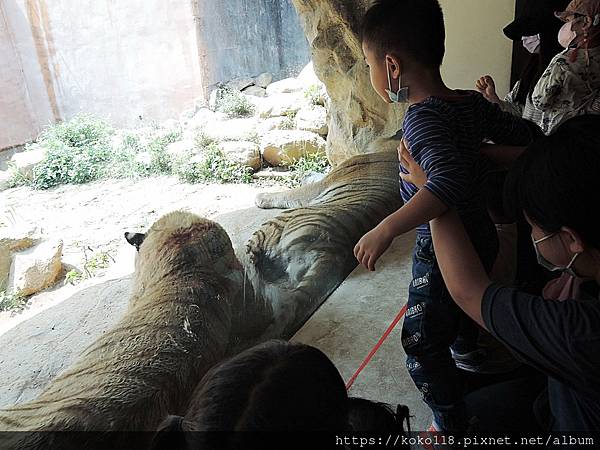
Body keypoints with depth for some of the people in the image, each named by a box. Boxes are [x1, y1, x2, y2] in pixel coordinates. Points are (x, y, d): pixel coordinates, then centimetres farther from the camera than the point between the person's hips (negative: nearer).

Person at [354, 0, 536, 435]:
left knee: (422, 349, 8)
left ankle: (452, 426, 25)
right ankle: (466, 350, 63)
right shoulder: (473, 103, -4)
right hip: (483, 239, 9)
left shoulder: (422, 119, -29)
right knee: (463, 302, 36)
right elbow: (527, 134, 6)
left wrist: (387, 228, -44)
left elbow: (450, 178, -45)